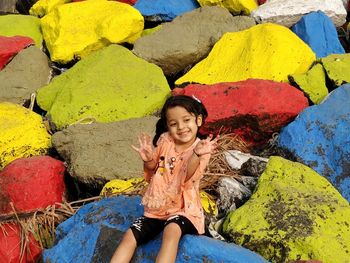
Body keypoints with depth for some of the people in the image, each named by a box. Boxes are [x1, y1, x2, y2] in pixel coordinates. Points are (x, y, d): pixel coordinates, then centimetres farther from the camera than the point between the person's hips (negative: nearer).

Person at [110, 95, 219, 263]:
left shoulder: (201, 148, -10)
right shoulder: (164, 140, 2)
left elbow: (189, 177, -26)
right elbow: (152, 169, 14)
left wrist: (196, 154, -45)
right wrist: (148, 159, -11)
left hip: (183, 209, -5)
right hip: (157, 208, 5)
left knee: (171, 232, -35)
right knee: (129, 237, -11)